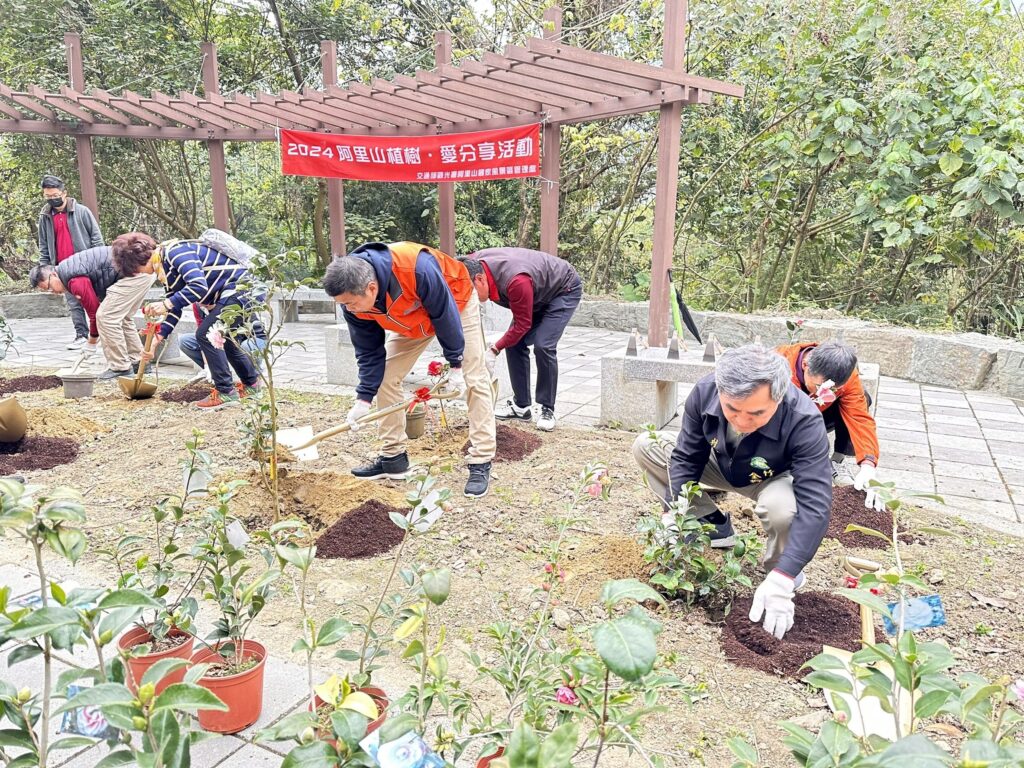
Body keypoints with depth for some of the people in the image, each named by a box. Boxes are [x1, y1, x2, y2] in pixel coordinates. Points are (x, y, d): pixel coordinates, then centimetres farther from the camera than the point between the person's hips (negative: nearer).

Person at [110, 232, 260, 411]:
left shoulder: (176, 252, -19)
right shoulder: (166, 268, 13)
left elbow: (199, 286, -31)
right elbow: (175, 307, 16)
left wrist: (166, 304, -29)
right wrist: (158, 337, 10)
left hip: (239, 287, -11)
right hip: (227, 295, 11)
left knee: (206, 334, -11)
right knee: (220, 337, 20)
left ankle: (226, 392, -5)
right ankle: (251, 384, 33)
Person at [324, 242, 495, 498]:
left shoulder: (417, 268, -44)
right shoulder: (352, 298, -24)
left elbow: (446, 315, -29)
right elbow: (369, 351, -11)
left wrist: (455, 364, -20)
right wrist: (364, 398, -14)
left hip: (456, 304, -5)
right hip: (412, 321, 5)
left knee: (474, 379, -12)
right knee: (385, 378, -2)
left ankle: (481, 463, -7)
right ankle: (393, 457, 9)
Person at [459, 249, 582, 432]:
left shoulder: (516, 281, -42)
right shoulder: (473, 264, -21)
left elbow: (523, 324, -29)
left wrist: (494, 350, -25)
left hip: (565, 289, -8)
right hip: (539, 293, 8)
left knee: (543, 346, -21)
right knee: (514, 343, -2)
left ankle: (548, 410, -7)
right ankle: (521, 406, 8)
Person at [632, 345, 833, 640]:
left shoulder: (804, 422, -39)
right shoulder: (704, 392, -30)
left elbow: (815, 506, -41)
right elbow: (686, 459, -17)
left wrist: (781, 580, -48)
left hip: (773, 479, -4)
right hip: (719, 464, 4)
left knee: (783, 508, -40)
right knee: (645, 446, -12)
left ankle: (778, 569, -5)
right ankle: (713, 523, 1)